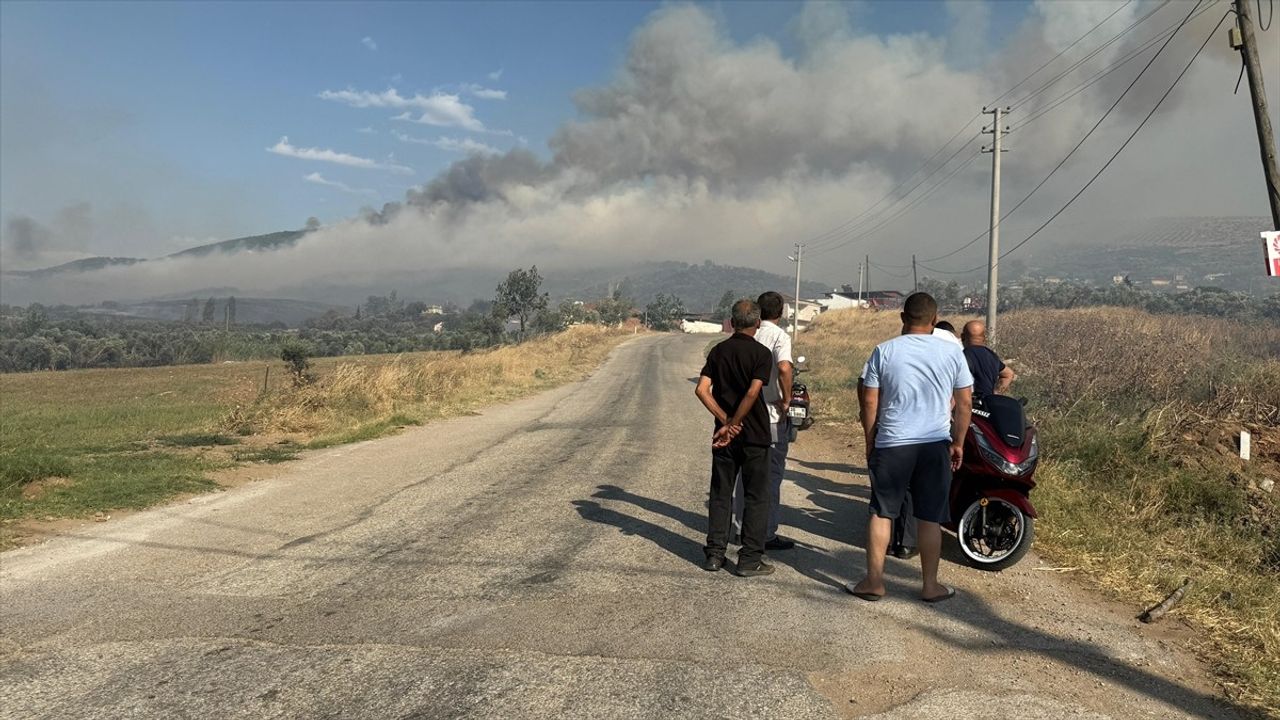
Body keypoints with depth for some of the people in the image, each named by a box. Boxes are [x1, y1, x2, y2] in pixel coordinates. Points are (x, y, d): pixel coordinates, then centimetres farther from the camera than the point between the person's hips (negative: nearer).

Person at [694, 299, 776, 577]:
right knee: (756, 497, 5)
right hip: (754, 435, -4)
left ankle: (715, 554, 14)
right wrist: (732, 425, -14)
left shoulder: (718, 351, 4)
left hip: (725, 435, 4)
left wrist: (725, 420, -7)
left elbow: (702, 390, -6)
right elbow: (752, 393, -20)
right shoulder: (761, 354, -8)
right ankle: (750, 560, 6)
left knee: (720, 494, 12)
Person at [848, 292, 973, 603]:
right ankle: (931, 586, 18)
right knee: (930, 519, 9)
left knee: (881, 513, 8)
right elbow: (964, 403, 4)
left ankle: (874, 582, 13)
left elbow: (869, 401, -1)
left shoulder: (884, 351, -2)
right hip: (936, 445, 1)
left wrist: (870, 441, 10)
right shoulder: (952, 353, 1)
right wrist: (958, 443, 15)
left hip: (891, 444, -1)